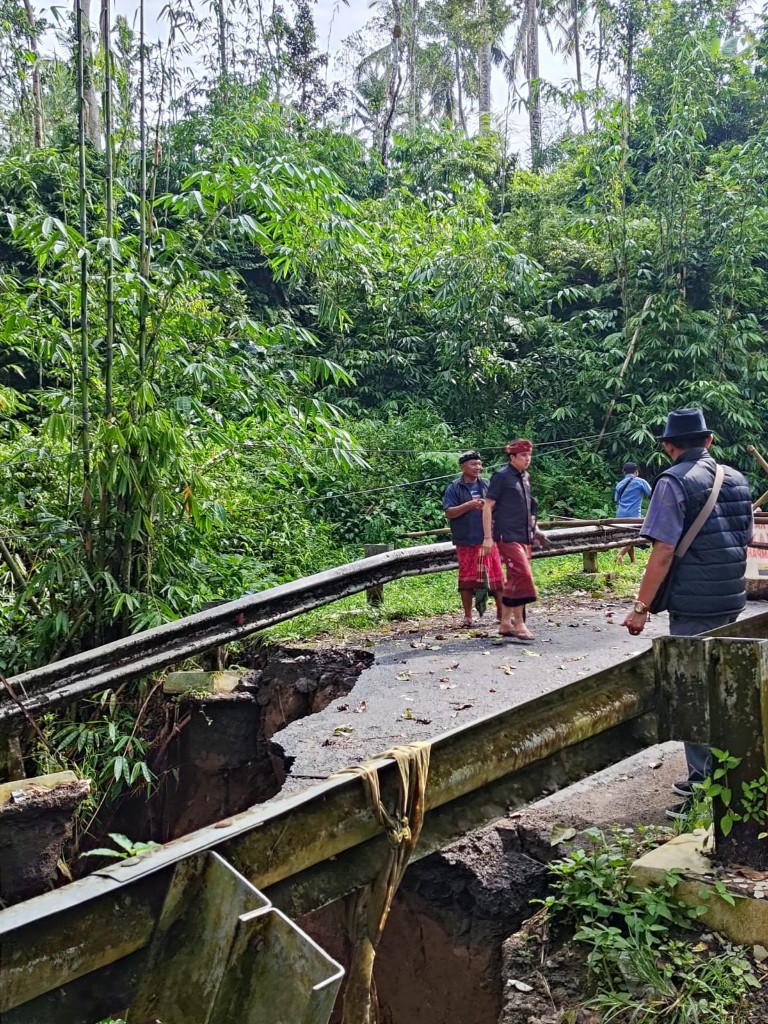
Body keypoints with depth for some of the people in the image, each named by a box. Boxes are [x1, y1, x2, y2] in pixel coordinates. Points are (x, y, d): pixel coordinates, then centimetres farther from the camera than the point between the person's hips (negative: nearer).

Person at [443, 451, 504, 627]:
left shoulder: (486, 485, 9)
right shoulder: (454, 488, 0)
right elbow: (449, 513, -7)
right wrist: (468, 505, -19)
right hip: (466, 541, -2)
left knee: (496, 576, 2)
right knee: (467, 580, 3)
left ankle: (501, 611, 12)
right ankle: (467, 616, 13)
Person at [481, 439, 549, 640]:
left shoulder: (525, 477, 15)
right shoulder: (501, 476, -8)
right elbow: (488, 507, -10)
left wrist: (533, 530, 19)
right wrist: (488, 537, -15)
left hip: (523, 537, 8)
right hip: (508, 536, -8)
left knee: (514, 579, 10)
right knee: (522, 575, -14)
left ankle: (505, 623, 18)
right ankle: (519, 624, -7)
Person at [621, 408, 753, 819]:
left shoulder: (674, 482, -12)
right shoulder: (736, 479, 11)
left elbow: (663, 551, -17)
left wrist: (641, 606, -12)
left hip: (693, 606, -7)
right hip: (732, 601, 8)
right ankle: (710, 777, 28)